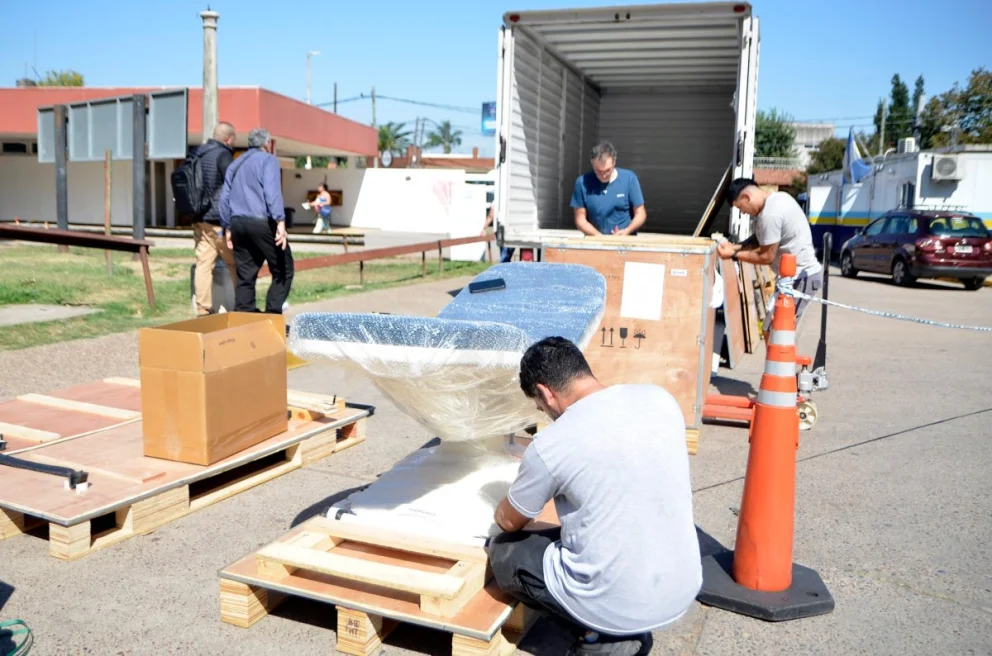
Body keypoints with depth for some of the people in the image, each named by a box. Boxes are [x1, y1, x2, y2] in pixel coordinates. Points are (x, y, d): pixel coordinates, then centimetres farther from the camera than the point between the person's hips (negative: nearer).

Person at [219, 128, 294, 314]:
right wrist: (280, 221, -21)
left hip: (238, 224, 7)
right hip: (262, 223, -7)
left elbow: (224, 198, 21)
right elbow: (272, 191, -14)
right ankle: (272, 315, -8)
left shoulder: (235, 164, 22)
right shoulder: (268, 160, 1)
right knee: (283, 270, 0)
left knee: (245, 276, 9)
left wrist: (228, 227, 23)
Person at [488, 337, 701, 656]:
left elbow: (508, 522, 3)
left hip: (617, 606, -6)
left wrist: (503, 510, 26)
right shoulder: (660, 399, -2)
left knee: (502, 552, 16)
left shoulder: (550, 445, -16)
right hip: (684, 588, 6)